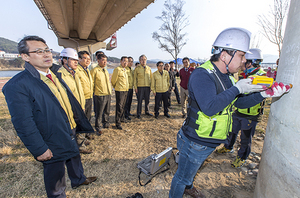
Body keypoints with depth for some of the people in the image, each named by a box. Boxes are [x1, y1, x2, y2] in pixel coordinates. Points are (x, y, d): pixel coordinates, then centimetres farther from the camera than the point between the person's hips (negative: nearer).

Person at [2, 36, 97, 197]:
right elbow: (24, 123, -22)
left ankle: (78, 180, 57)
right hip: (52, 144, -8)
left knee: (74, 158, 29)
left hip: (70, 134, 8)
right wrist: (39, 149, -19)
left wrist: (81, 123, 12)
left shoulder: (54, 76, 2)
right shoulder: (17, 85, -22)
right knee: (55, 174, 17)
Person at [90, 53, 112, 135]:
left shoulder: (106, 70, 14)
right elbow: (92, 83, -9)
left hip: (108, 94, 7)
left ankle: (106, 123, 36)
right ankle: (98, 128, 15)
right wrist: (94, 92, -6)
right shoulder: (94, 70, -10)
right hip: (100, 95, -7)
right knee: (99, 113, 2)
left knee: (107, 111, 18)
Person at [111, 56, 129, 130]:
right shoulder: (117, 69, -10)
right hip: (120, 91, -8)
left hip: (125, 90, 8)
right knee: (119, 107, -6)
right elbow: (113, 80, -6)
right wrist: (116, 87, 8)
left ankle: (121, 118, 35)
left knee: (122, 106, 19)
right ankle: (117, 123, 1)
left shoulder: (125, 70, 16)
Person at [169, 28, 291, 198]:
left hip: (210, 143, 9)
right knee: (182, 176, 15)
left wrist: (264, 94, -4)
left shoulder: (227, 77, 4)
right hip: (195, 143, -9)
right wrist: (237, 89, -29)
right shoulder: (202, 75, -26)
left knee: (192, 170, 34)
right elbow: (209, 107, -39)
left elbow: (240, 102, 11)